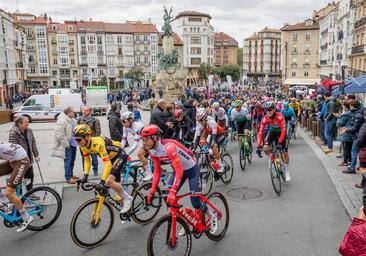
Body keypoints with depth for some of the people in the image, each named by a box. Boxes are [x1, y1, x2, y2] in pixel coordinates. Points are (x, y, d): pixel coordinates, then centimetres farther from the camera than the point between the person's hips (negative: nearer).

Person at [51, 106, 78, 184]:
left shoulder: (72, 120, 9)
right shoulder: (61, 121, -20)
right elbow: (60, 135, -23)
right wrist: (66, 144, -19)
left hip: (73, 143, 9)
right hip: (67, 145, -9)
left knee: (72, 160, 19)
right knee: (68, 161, -2)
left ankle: (71, 174, 34)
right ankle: (68, 178, 7)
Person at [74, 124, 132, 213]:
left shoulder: (98, 144, -37)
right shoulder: (84, 146, -11)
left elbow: (108, 164, -40)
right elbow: (87, 160, 2)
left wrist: (102, 181, -44)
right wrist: (85, 176, -9)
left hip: (120, 155, -9)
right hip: (111, 157, 9)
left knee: (109, 181, -23)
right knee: (115, 183, 13)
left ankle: (128, 198, -4)